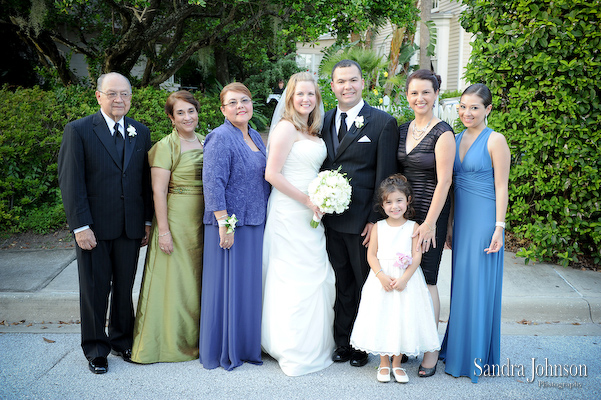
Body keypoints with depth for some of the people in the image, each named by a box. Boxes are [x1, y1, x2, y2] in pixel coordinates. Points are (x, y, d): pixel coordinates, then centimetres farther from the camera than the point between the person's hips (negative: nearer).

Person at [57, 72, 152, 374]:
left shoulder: (141, 133, 8)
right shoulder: (78, 131, -4)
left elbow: (146, 180, 9)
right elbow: (70, 182, -9)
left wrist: (148, 221, 6)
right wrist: (81, 226, -14)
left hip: (130, 227, 3)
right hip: (94, 227, -3)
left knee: (124, 288, 14)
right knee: (94, 289, 8)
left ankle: (122, 340, 32)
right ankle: (95, 349, 24)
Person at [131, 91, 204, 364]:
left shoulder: (205, 142, 11)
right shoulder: (166, 146, -9)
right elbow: (158, 191, -13)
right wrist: (163, 230, -17)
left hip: (202, 221, 6)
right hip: (176, 220, -6)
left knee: (197, 279, 13)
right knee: (174, 279, 2)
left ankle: (195, 338, 27)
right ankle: (170, 342, 15)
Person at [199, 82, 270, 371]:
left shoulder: (256, 137, 13)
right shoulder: (220, 138, -13)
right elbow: (213, 184, -19)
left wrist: (267, 218, 16)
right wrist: (224, 224, -22)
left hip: (256, 224, 8)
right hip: (231, 225, -8)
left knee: (251, 285, 15)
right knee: (228, 284, 2)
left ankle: (248, 345, 29)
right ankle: (224, 351, 17)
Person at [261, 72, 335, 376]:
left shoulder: (313, 131, 14)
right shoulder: (286, 128, -12)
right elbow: (272, 174, -17)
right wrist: (307, 200, -15)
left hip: (310, 212, 9)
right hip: (289, 211, -9)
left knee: (316, 276, 13)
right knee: (297, 277, -2)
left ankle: (315, 344, 27)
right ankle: (297, 352, 10)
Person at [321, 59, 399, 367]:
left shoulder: (383, 122, -5)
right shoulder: (325, 120, 10)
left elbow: (385, 176, -8)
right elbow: (321, 167, 13)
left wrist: (376, 218, -12)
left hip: (363, 220, -4)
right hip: (331, 218, 4)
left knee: (365, 284, 10)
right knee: (341, 283, 14)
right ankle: (342, 342, 28)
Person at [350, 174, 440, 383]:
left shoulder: (413, 227, 0)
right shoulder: (378, 227, 4)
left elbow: (417, 257, -5)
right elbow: (371, 254, 1)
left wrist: (404, 278, -17)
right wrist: (382, 276, -14)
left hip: (406, 280, -1)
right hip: (381, 279, 1)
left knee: (403, 319, 2)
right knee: (381, 319, 3)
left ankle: (397, 363, 19)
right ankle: (384, 363, 19)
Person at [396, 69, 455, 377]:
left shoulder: (442, 133, -11)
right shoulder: (403, 130, 9)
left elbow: (444, 181, -15)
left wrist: (429, 223, -17)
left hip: (431, 213, -6)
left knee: (426, 280, 0)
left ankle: (431, 349, 13)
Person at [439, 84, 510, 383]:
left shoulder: (495, 140, -8)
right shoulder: (456, 139, 10)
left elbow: (501, 188, -10)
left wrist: (498, 228, -14)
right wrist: (449, 224, 14)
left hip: (484, 220, -6)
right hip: (461, 219, 6)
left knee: (479, 286, 1)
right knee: (460, 284, 13)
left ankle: (476, 357, 14)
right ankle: (457, 349, 27)